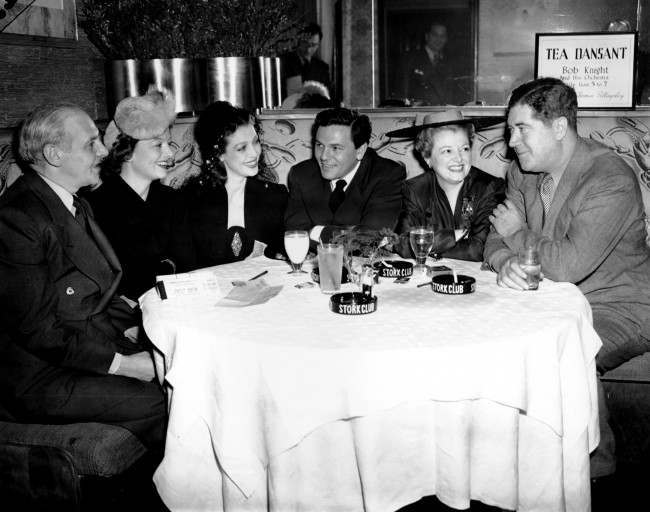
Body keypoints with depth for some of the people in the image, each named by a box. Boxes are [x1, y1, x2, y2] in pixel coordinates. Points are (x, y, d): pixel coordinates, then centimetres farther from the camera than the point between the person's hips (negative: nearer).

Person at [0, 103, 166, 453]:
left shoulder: (76, 205, 11)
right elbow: (36, 329, -21)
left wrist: (134, 329, 1)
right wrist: (120, 363, -19)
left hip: (96, 343, 9)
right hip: (42, 376, -8)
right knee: (161, 403, -22)